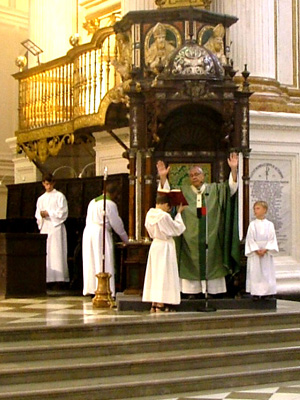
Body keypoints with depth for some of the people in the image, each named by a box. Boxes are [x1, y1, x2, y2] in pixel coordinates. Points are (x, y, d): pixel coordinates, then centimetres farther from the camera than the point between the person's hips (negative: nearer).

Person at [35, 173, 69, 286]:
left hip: (56, 227, -5)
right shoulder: (41, 199, 18)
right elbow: (37, 214, 17)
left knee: (57, 251, -10)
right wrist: (41, 215, -6)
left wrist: (49, 213, -10)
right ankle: (48, 278, -1)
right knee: (46, 253, -1)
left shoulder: (59, 196, 3)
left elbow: (63, 212, -4)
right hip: (45, 227, 5)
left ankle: (59, 278, -12)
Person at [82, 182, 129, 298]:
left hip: (88, 232, 8)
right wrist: (126, 239, 6)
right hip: (101, 232, -8)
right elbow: (117, 224, -6)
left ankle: (90, 289, 16)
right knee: (104, 264, -3)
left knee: (90, 262, 12)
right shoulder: (110, 204, -8)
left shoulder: (93, 202, 16)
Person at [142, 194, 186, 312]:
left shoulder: (150, 214, 1)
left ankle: (154, 304, 16)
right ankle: (161, 305, -1)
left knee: (155, 273, 13)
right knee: (164, 274, -2)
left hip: (155, 245, 7)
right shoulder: (164, 216, -20)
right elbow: (177, 228, -8)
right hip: (165, 246, -7)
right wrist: (178, 213, 2)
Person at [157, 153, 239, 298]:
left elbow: (231, 188, -1)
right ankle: (192, 290, 2)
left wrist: (233, 169, -15)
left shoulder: (215, 190, 9)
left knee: (211, 262, 1)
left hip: (211, 236, 0)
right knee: (191, 263, -1)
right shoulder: (183, 191, 10)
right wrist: (163, 177, -12)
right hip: (191, 238, 0)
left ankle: (212, 290, 6)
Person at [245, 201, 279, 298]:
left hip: (267, 252, 0)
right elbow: (250, 239, -2)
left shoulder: (269, 224, 3)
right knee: (255, 272, -2)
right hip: (255, 253, 0)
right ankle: (256, 292, 2)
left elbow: (272, 238, -1)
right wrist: (257, 250, -13)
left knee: (267, 272, 1)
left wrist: (265, 249, -14)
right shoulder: (252, 224, 3)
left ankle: (267, 292, 6)